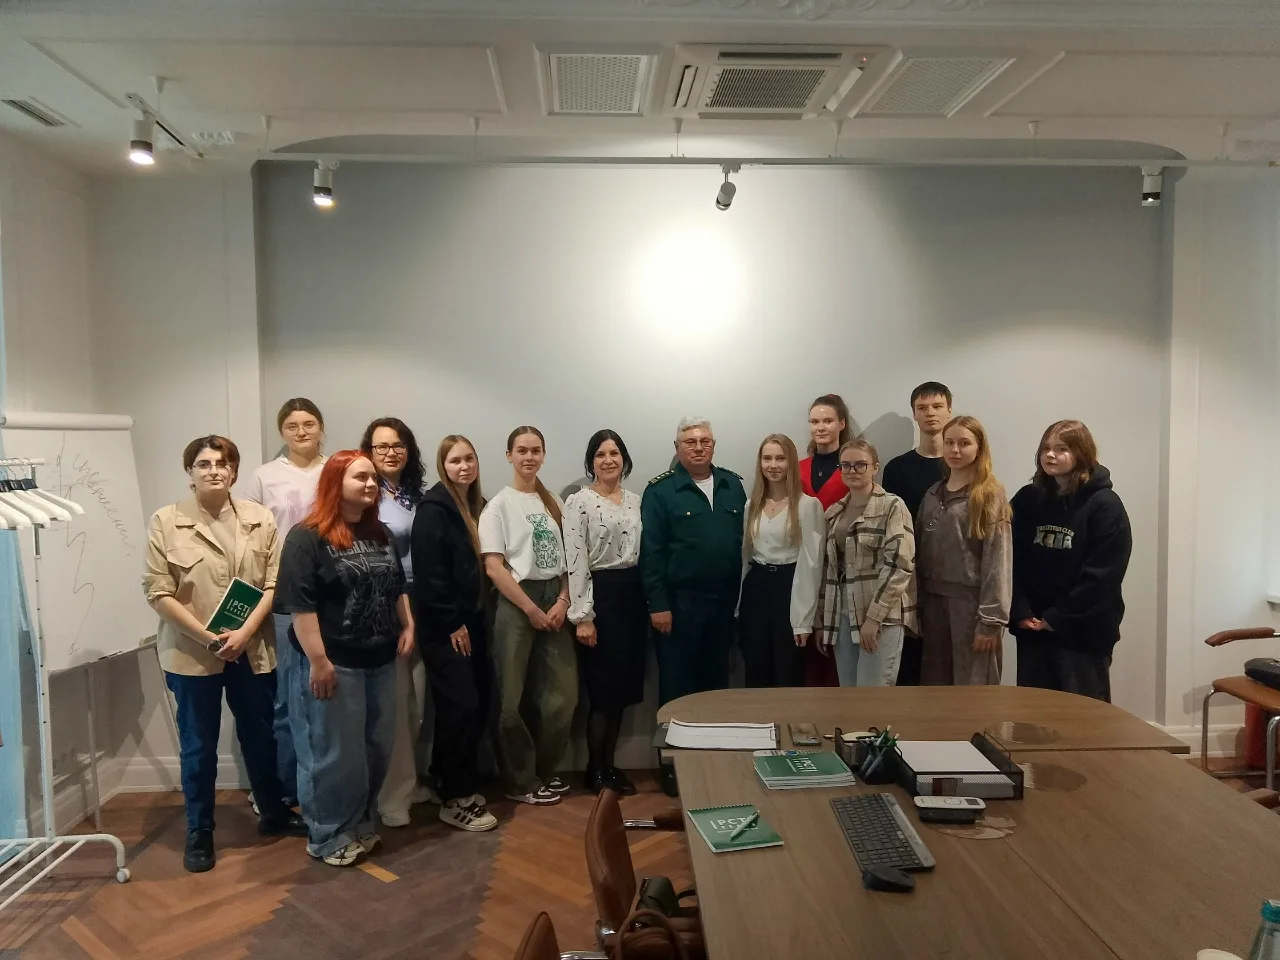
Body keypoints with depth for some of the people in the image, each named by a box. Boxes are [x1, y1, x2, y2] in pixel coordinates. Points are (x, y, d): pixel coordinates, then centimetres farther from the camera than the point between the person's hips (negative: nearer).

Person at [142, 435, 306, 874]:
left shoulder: (259, 519, 1)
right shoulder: (166, 521, -6)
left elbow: (274, 583, -1)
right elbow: (158, 592, -9)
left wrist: (244, 633, -13)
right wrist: (207, 637, -14)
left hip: (252, 650, 2)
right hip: (191, 653, -2)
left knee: (260, 736, 16)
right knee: (198, 746, 9)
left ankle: (274, 812, 35)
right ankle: (199, 832, 26)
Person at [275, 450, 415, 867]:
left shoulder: (380, 535, 12)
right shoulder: (307, 537, -11)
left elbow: (398, 587, 21)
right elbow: (300, 604, -17)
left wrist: (408, 627, 11)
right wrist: (318, 660, -21)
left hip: (379, 661, 7)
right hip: (333, 663, -7)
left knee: (377, 748, 14)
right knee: (335, 753, 3)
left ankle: (362, 825, 30)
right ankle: (329, 837, 19)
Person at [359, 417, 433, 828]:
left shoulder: (419, 496, 10)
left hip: (420, 606, 6)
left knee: (417, 699, 12)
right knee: (393, 701, 0)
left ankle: (408, 780, 29)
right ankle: (392, 793, 15)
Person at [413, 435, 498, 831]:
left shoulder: (478, 505, 11)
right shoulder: (433, 509, -13)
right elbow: (428, 573, -18)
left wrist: (473, 618, 10)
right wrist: (452, 624, -16)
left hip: (471, 621, 8)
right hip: (443, 627, -8)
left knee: (478, 703, 10)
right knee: (462, 706, -6)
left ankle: (450, 782, 27)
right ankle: (455, 800, 6)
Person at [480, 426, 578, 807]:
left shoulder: (554, 502, 11)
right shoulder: (499, 505, -4)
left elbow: (567, 558, 9)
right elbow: (494, 567, -10)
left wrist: (563, 601, -6)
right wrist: (532, 609, -12)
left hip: (555, 599, 5)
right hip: (516, 602, -5)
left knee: (563, 693, 5)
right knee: (513, 697, 0)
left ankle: (544, 772, 24)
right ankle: (521, 781, 17)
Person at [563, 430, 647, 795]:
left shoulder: (635, 501, 11)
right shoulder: (579, 501, -8)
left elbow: (644, 553, 14)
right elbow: (576, 561, -12)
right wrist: (582, 616, -16)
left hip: (632, 594, 6)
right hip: (600, 595, -6)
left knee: (623, 686, 11)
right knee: (603, 686, 0)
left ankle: (609, 765, 24)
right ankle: (594, 770, 16)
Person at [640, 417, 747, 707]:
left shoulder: (733, 485, 8)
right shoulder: (660, 491, -6)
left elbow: (744, 540, 11)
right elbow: (652, 551, -9)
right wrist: (657, 604, -13)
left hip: (723, 599, 5)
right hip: (679, 601, -4)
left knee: (717, 680, 16)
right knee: (676, 684, 5)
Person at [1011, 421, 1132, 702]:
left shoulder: (1104, 505, -6)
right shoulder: (1026, 500, 6)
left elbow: (1101, 574, -13)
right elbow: (1011, 560, 3)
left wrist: (1057, 618, -14)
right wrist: (1020, 612, -8)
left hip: (1083, 632, -4)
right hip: (1031, 629, 4)